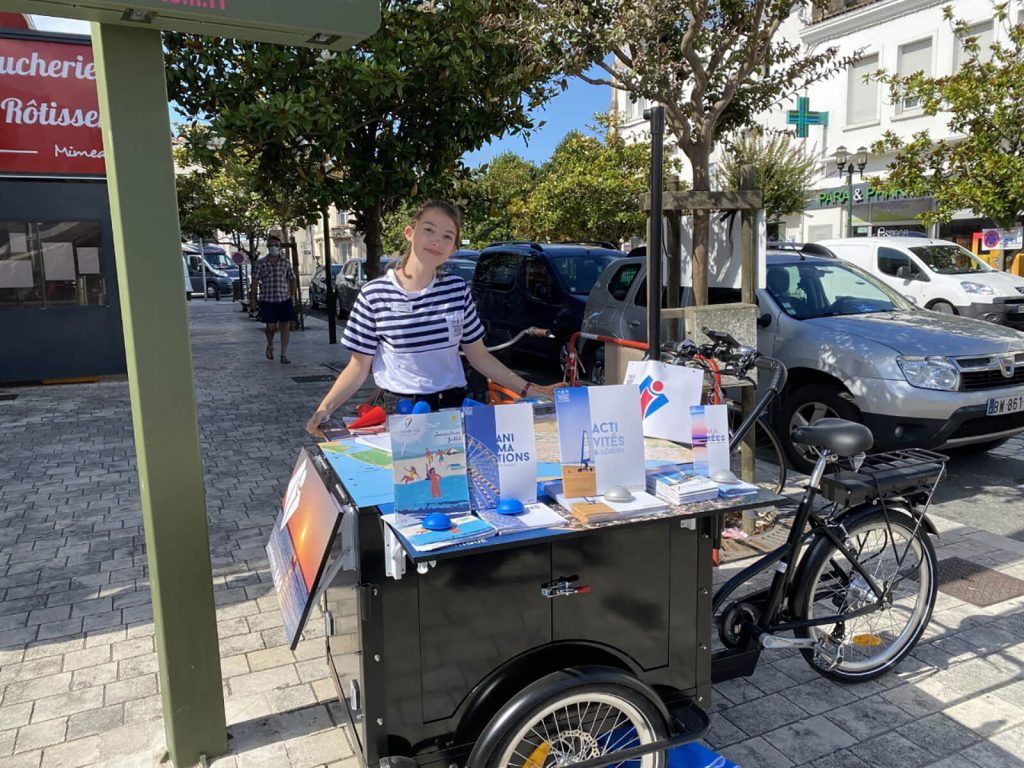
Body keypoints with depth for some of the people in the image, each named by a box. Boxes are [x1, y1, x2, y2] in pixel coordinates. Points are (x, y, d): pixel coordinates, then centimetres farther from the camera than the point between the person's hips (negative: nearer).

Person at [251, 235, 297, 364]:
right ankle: (270, 346, 30)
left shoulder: (285, 262, 6)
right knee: (271, 326, 0)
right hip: (267, 300, -2)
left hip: (284, 299, 2)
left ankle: (284, 354, 8)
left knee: (285, 326, 0)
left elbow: (292, 279, 13)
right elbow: (255, 281, 3)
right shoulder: (261, 263, 1)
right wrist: (254, 299, 0)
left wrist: (292, 296, 7)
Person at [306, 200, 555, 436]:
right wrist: (324, 408, -16)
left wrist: (528, 389, 2)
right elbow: (358, 367, -2)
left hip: (451, 407, 2)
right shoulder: (374, 295, -7)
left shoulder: (458, 290, 0)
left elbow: (479, 357, 8)